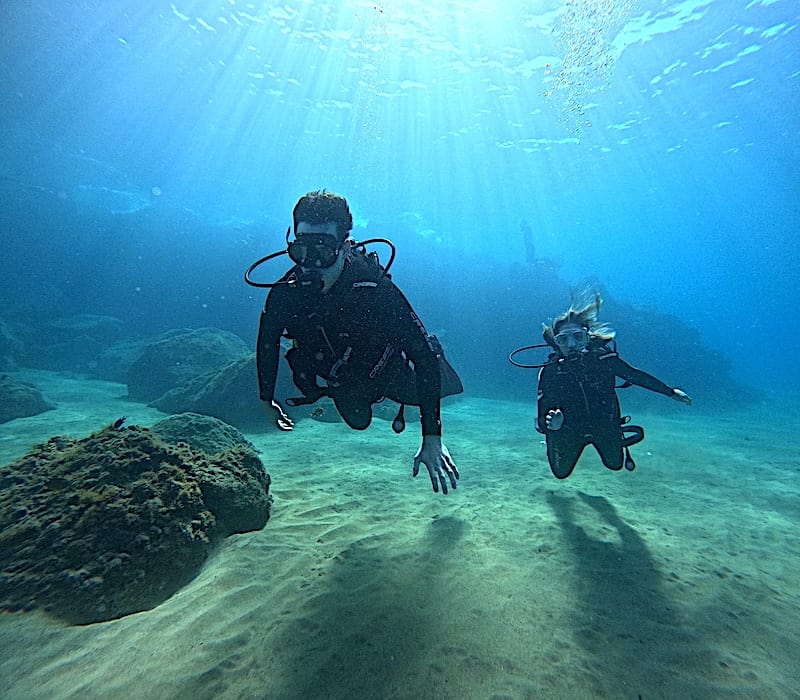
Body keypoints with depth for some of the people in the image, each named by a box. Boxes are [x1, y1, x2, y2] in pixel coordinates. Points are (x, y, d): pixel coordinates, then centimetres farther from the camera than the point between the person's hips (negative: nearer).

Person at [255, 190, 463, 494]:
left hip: (385, 374, -3)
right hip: (341, 382, 3)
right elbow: (267, 343, -9)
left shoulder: (376, 288, -40)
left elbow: (425, 358, -39)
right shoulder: (285, 292, -30)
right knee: (359, 422, 31)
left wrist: (432, 438, -42)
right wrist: (267, 400, 1)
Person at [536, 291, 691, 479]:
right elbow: (542, 418, -27)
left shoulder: (603, 358, -24)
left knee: (615, 465, 24)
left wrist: (671, 392, 5)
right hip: (569, 430, -1)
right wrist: (550, 423, -50)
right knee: (561, 473, 16)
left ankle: (616, 440, 53)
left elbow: (636, 376, -5)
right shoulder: (550, 371, -29)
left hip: (604, 425, 2)